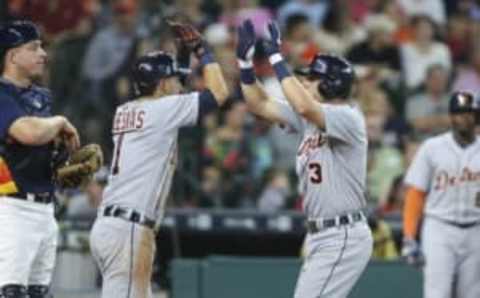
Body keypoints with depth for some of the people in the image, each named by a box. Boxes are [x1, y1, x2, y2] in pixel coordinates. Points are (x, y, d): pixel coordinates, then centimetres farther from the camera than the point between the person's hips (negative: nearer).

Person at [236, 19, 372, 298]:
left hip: (343, 237, -10)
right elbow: (261, 105, 16)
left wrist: (277, 58, -26)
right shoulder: (310, 118, 12)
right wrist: (245, 61, 5)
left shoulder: (348, 118, -15)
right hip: (320, 236, 10)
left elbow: (303, 107, -32)